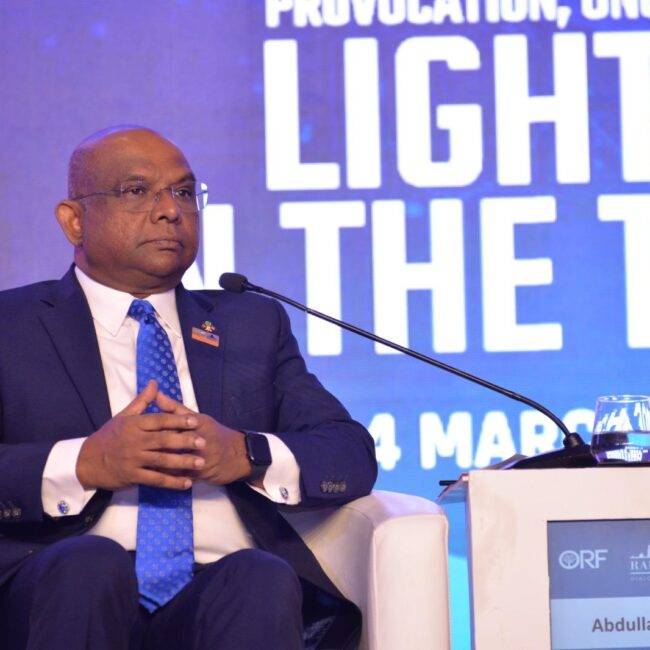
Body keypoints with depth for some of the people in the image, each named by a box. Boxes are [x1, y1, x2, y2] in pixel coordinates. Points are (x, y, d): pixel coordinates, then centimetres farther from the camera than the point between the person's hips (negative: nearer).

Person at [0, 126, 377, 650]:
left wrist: (247, 455, -6)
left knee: (261, 577, -33)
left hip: (228, 594, 2)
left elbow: (354, 457, 13)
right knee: (91, 562, -36)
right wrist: (87, 463, -15)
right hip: (61, 592, -1)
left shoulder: (253, 325, 24)